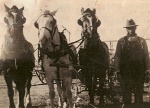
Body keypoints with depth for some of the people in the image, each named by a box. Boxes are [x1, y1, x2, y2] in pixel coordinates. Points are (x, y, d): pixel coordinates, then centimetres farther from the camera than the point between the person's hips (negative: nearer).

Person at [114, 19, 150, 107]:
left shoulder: (142, 41, 9)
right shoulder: (121, 41, 7)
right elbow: (117, 55, 4)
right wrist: (117, 67, -6)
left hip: (139, 70, 1)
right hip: (126, 70, -1)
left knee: (139, 90, 5)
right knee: (126, 89, 2)